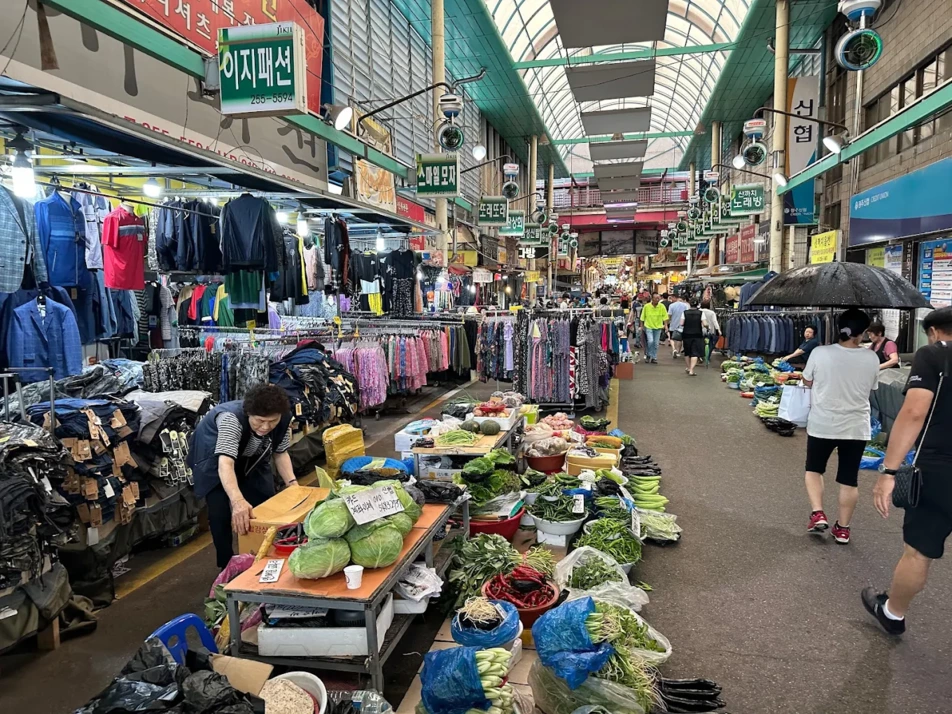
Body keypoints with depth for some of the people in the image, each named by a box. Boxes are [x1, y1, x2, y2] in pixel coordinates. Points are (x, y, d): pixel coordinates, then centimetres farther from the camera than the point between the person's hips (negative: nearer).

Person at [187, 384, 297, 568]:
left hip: (250, 457, 5)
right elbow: (225, 463, -54)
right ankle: (227, 566, 2)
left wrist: (292, 483, -25)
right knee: (221, 511, -18)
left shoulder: (283, 420, -25)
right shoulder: (231, 418, -43)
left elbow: (280, 453, -10)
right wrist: (238, 501, -69)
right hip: (213, 457, -4)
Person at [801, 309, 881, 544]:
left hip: (822, 424, -1)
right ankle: (843, 528, 19)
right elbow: (871, 388, 8)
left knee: (813, 469, 19)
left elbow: (807, 381, 2)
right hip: (856, 427, 2)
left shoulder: (820, 353, -12)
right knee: (849, 480, 12)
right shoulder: (871, 359, -6)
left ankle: (817, 514, 6)